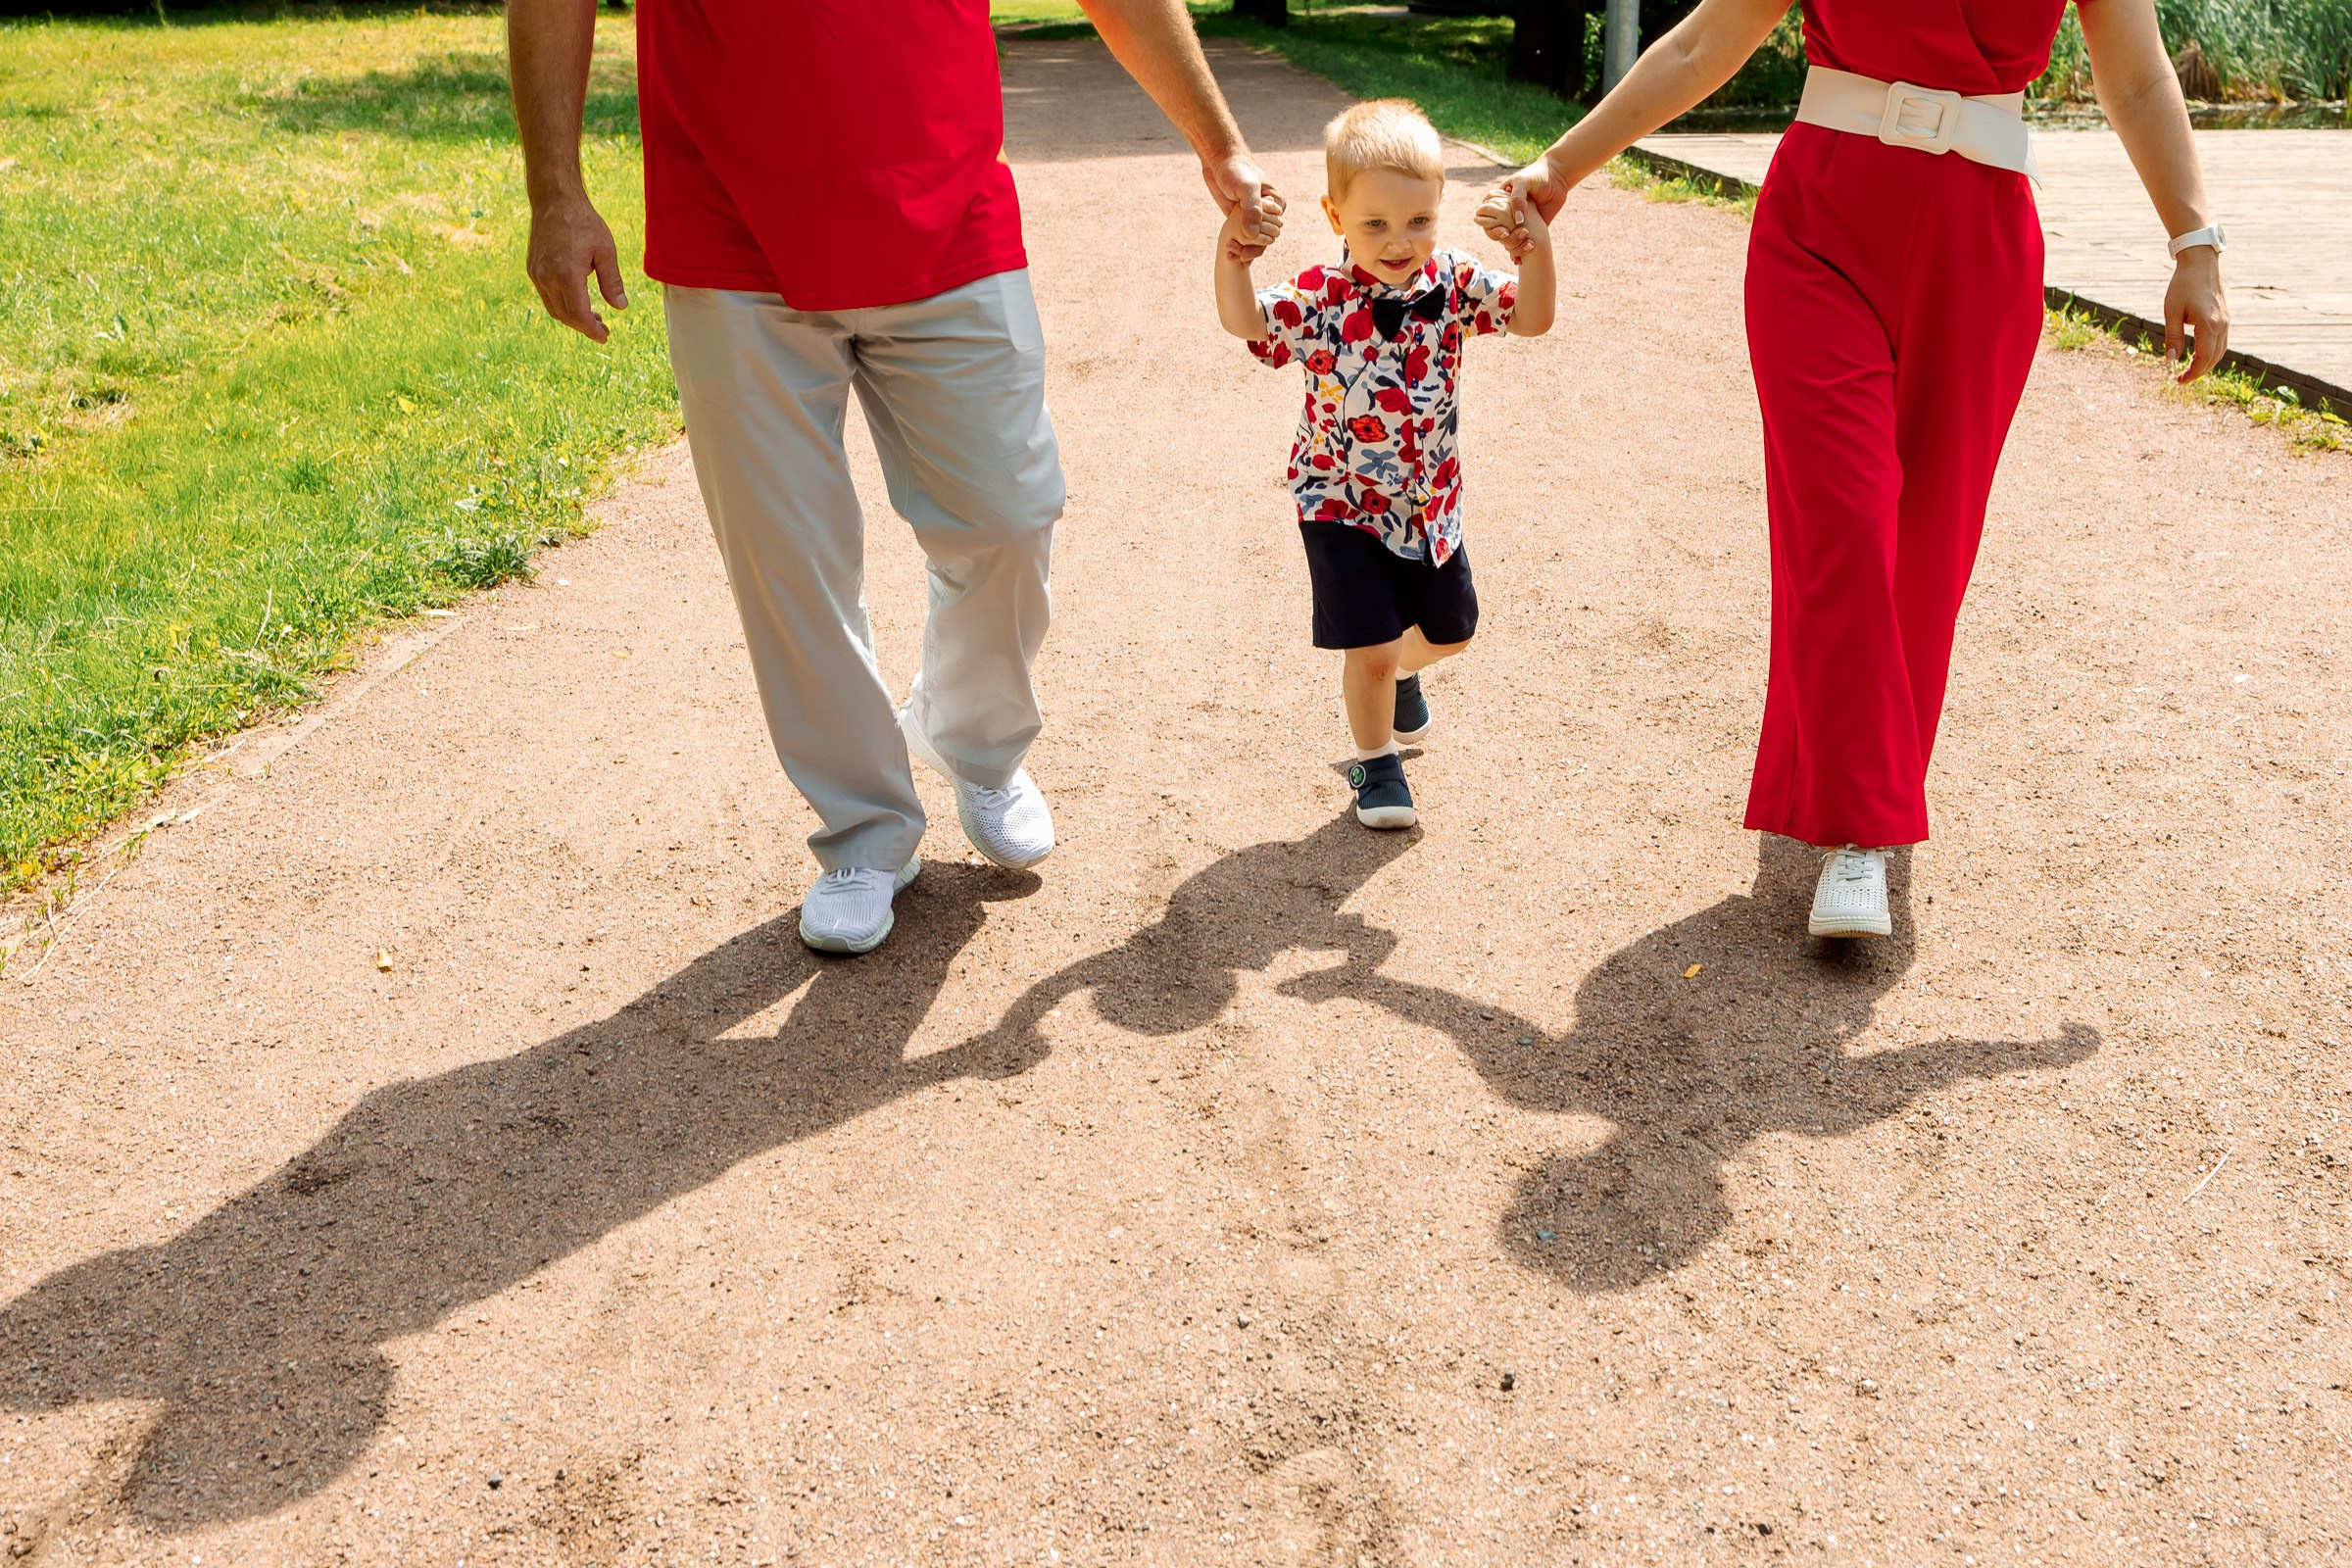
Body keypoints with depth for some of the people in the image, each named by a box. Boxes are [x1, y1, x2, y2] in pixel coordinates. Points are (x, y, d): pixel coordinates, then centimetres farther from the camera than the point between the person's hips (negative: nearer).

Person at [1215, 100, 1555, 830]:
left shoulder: (1452, 285, -9)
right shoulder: (1320, 301, -18)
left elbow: (1531, 318, -15)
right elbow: (1244, 321, -27)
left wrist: (1538, 253, -33)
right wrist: (1230, 259, -45)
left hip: (1429, 500, 4)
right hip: (1342, 504, -4)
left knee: (1451, 628, 21)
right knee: (1371, 646, -5)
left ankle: (1399, 671, 55)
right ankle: (1376, 762, 20)